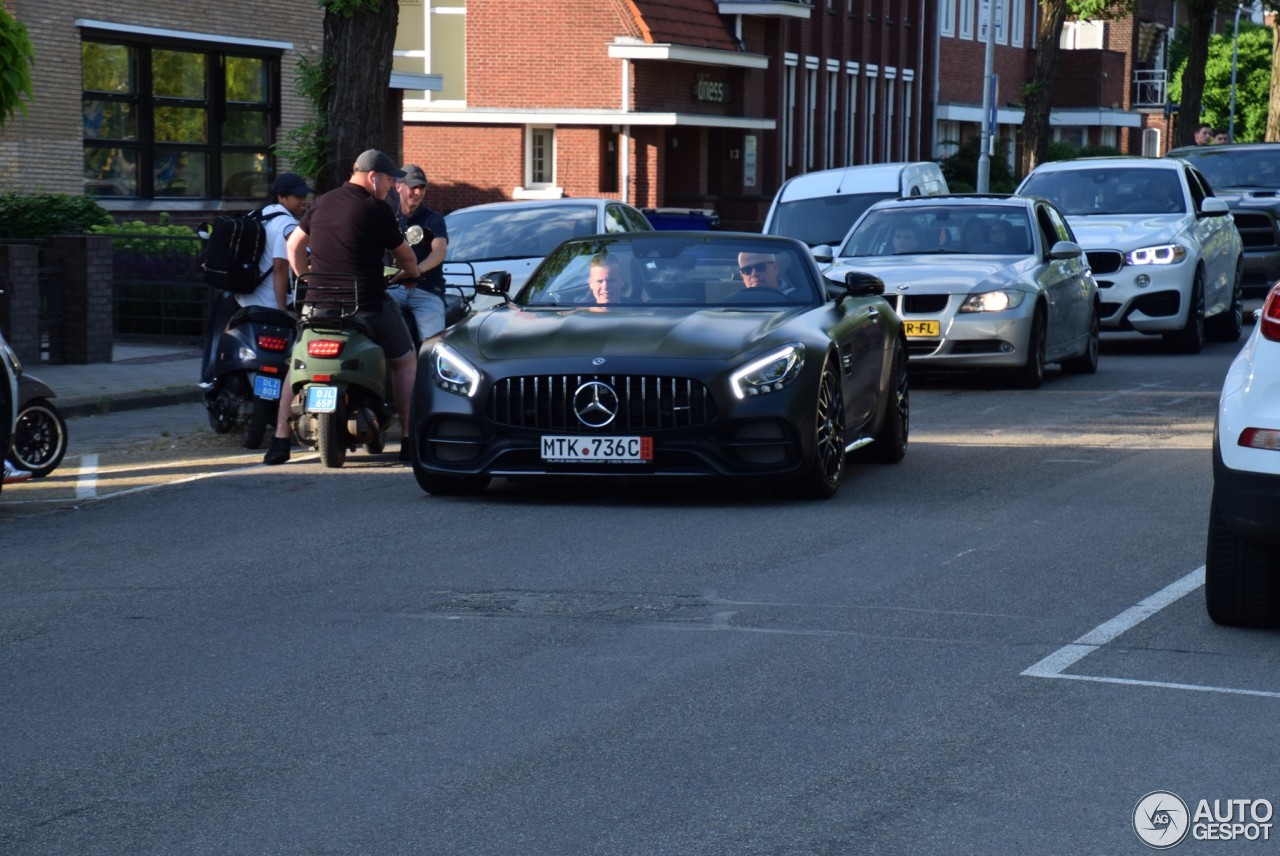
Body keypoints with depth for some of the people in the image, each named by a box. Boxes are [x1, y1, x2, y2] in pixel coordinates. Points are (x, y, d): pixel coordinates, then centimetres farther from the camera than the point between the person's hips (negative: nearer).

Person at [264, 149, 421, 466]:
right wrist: (412, 272, 25)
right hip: (368, 304, -4)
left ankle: (280, 441, 9)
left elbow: (294, 245, 18)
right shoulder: (377, 210, -8)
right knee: (405, 362, 14)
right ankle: (408, 440, 8)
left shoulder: (321, 204, 9)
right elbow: (404, 255, 3)